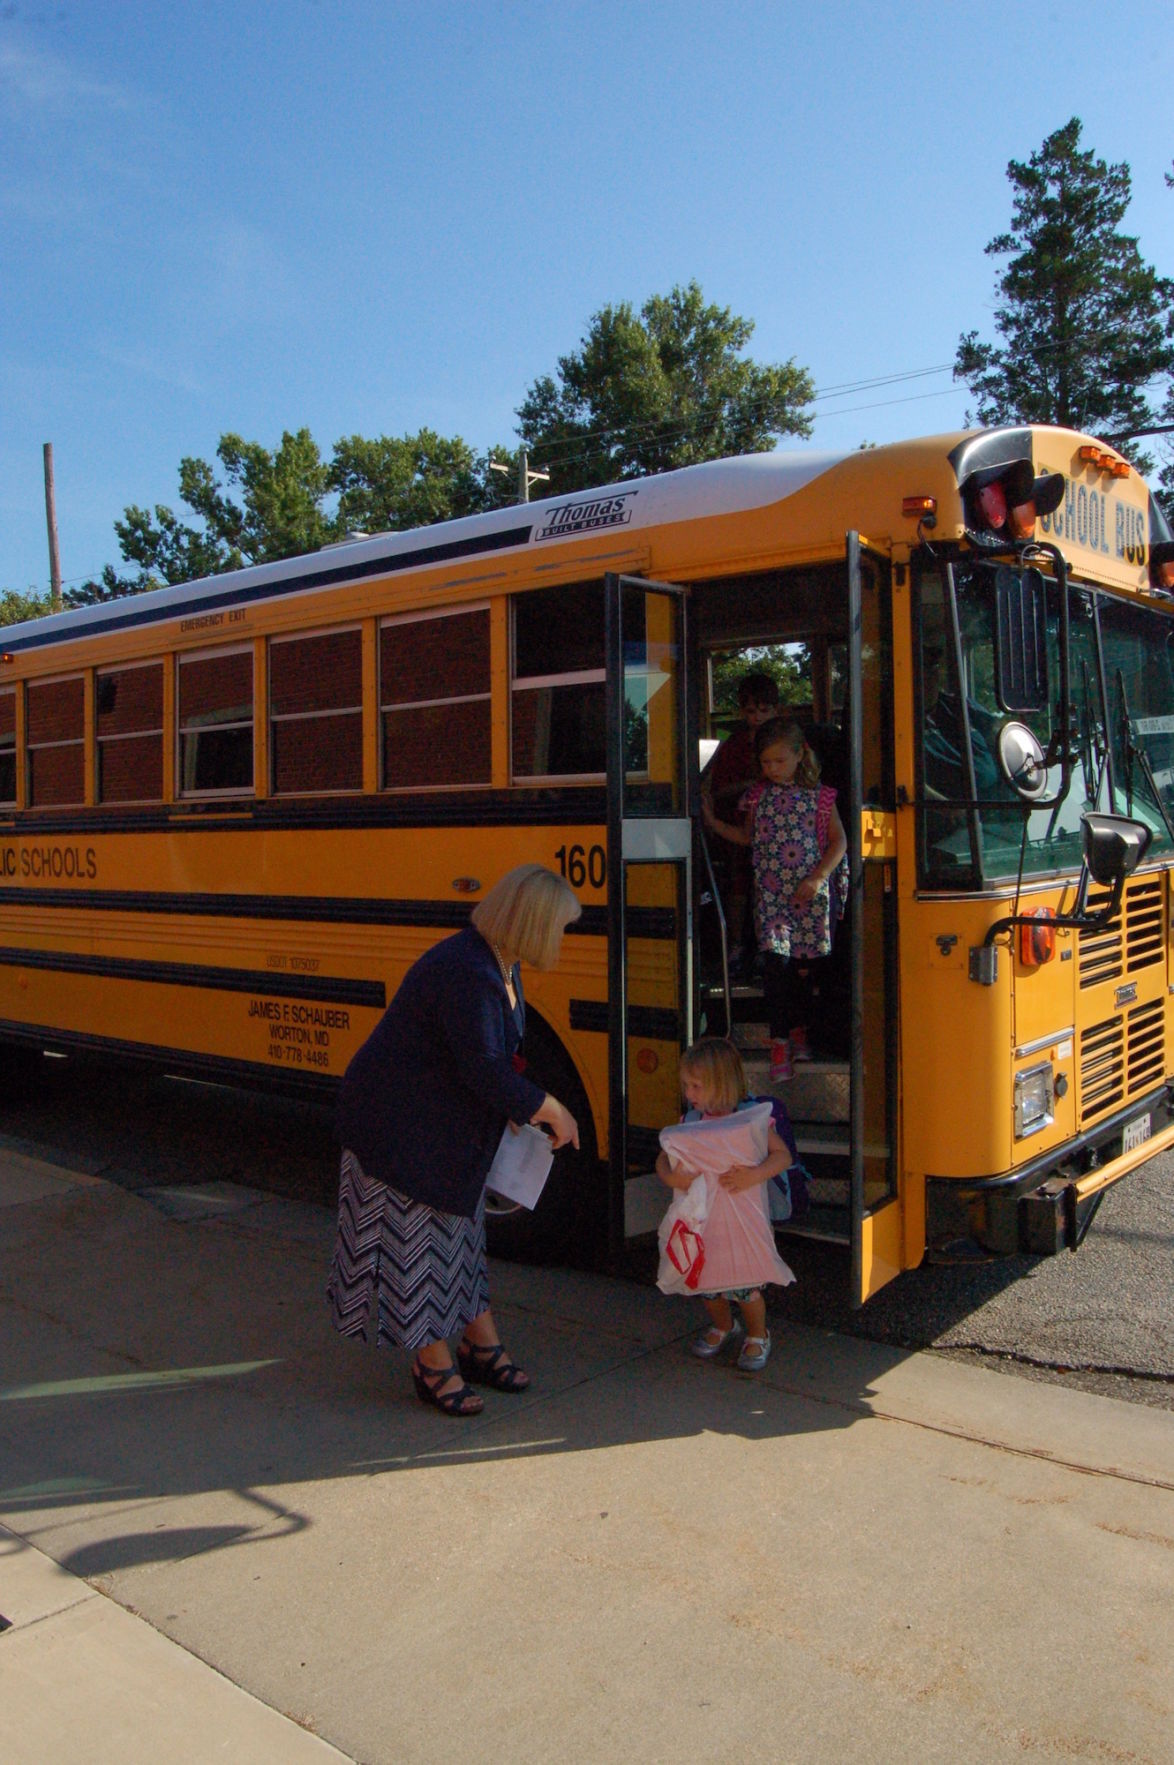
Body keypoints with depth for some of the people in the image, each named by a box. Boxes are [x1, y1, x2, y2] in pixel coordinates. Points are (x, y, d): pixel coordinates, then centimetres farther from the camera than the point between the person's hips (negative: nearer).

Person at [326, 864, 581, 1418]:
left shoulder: (499, 965, 2)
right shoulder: (465, 974, -30)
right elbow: (481, 1069, -33)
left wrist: (523, 1104, 8)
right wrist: (550, 1109, -22)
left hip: (447, 1119, 10)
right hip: (399, 1122, -10)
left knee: (461, 1226, 17)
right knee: (417, 1235, 3)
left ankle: (481, 1345, 30)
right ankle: (433, 1366, 17)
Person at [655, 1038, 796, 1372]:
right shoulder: (690, 1121, 2)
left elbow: (784, 1155, -10)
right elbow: (663, 1158, 7)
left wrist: (754, 1175, -25)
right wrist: (670, 1177, -16)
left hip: (742, 1219, -4)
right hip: (701, 1220, 5)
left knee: (745, 1285, 1)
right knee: (705, 1282, 14)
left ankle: (758, 1336, 31)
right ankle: (723, 1327, 44)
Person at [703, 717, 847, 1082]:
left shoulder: (819, 796, 0)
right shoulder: (758, 795, 7)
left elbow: (838, 840, 3)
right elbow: (747, 836, 20)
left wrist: (817, 878, -8)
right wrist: (713, 821, 10)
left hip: (810, 892, 0)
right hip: (770, 892, 1)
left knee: (803, 965, 8)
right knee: (776, 962, -12)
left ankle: (799, 1030, 29)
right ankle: (779, 1042, -7)